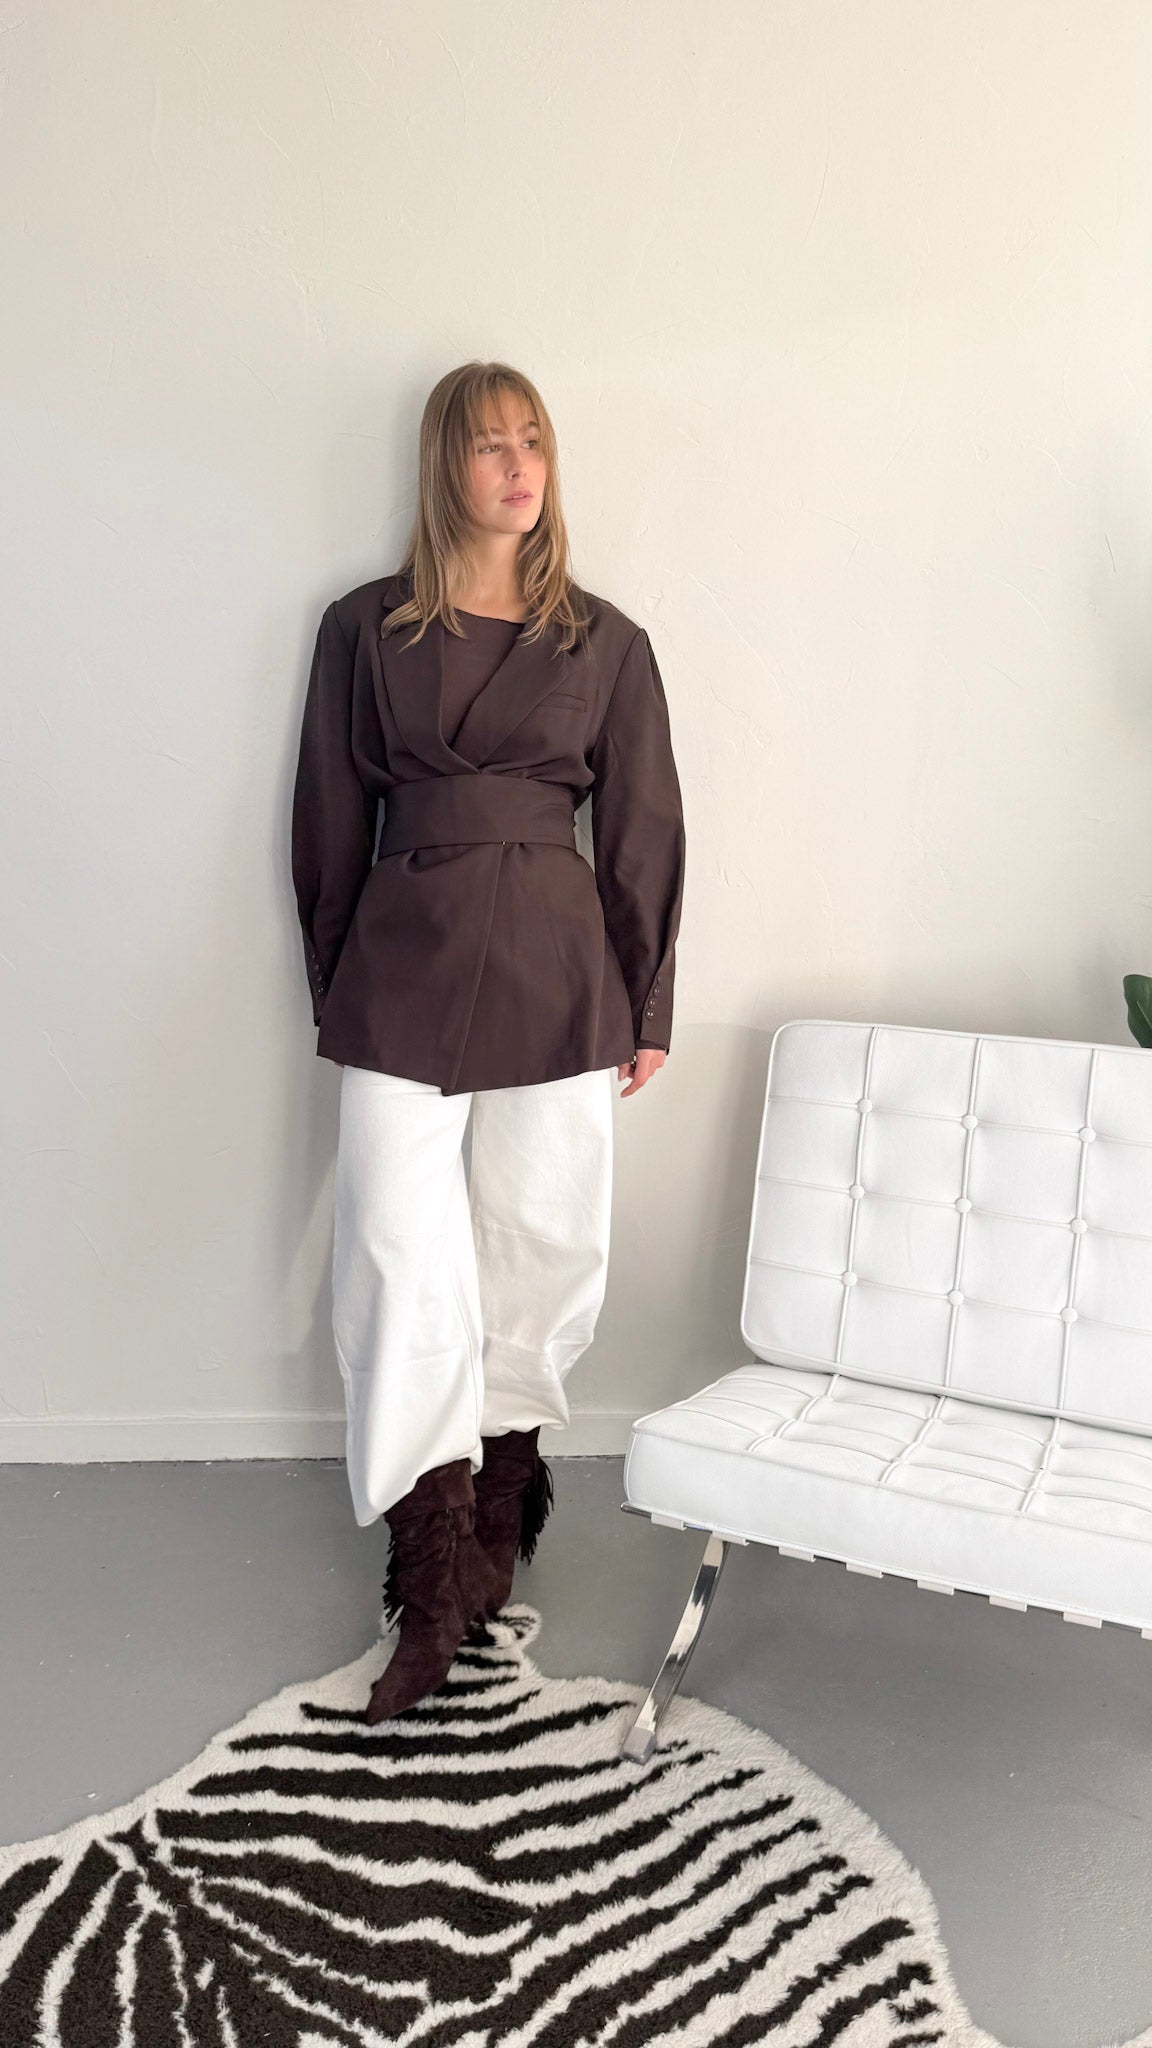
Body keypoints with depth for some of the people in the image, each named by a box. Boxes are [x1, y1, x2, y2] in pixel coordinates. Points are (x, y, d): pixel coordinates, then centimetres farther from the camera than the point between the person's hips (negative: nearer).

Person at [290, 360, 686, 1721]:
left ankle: (498, 1495, 30)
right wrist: (334, 987, 9)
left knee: (542, 1247, 7)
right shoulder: (366, 627, 7)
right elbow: (330, 819, 10)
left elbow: (643, 832, 8)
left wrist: (647, 1007, 6)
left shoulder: (605, 642, 7)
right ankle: (439, 1582, 6)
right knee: (402, 1254, -5)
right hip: (405, 958, 0)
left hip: (556, 971, 1)